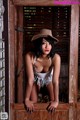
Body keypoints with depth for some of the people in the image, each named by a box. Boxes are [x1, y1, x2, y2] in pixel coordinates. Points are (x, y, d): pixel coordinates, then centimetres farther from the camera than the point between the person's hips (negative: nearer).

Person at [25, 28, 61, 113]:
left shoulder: (55, 57, -36)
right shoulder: (30, 56, -36)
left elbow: (55, 81, -34)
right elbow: (30, 80, -31)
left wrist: (56, 101, -34)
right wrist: (27, 99, -28)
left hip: (49, 79, 0)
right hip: (36, 79, 0)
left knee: (53, 102, -11)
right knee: (33, 102, -8)